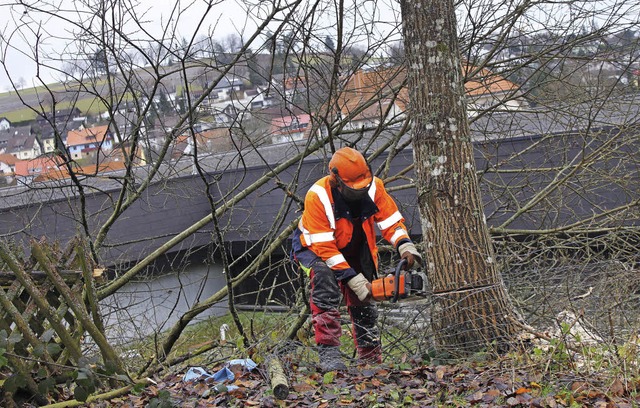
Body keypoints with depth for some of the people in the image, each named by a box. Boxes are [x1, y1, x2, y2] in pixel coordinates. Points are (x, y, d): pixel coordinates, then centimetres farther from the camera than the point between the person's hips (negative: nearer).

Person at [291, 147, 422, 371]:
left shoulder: (373, 187, -20)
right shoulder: (318, 196, -33)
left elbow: (391, 221, -15)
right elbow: (324, 248, -33)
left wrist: (406, 247, -35)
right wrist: (355, 281, -35)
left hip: (355, 251, 5)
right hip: (314, 248, -5)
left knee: (363, 303, 5)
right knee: (325, 278, -34)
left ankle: (371, 359, 22)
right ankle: (328, 352, -35)